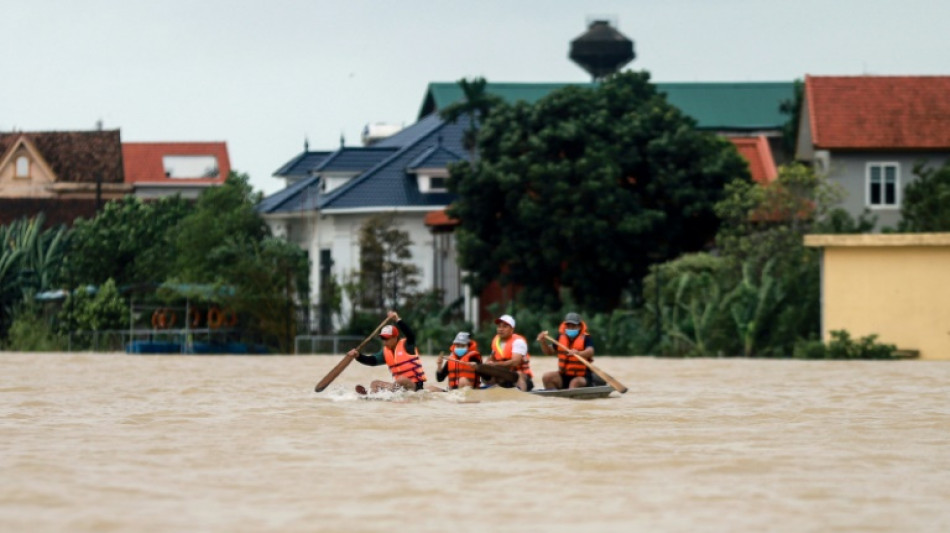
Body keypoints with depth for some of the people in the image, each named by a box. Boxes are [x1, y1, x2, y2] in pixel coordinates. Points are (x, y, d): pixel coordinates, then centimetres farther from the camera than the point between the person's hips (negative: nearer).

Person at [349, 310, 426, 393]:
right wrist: (358, 356, -16)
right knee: (375, 384, 0)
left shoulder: (406, 346, -8)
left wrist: (397, 320, -35)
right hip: (400, 386, 8)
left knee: (401, 380, -36)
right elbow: (372, 360, 1)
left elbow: (411, 335, -28)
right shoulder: (386, 352, 10)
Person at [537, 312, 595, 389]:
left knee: (575, 383, -37)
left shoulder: (586, 338, -9)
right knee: (546, 377, -18)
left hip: (582, 377, -5)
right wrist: (543, 342, -9)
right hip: (564, 376, 5)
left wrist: (578, 353, -49)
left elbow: (590, 352, -28)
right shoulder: (561, 337, 6)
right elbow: (549, 352, 13)